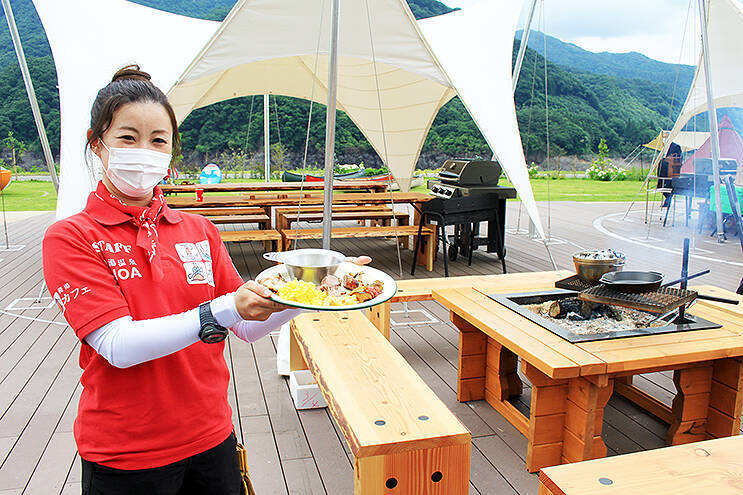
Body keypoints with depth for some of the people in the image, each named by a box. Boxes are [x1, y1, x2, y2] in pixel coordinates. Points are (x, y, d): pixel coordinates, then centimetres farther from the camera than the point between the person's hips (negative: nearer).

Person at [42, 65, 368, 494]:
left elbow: (249, 327, 2)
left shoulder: (199, 231, 3)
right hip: (125, 457, -3)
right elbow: (118, 346, -20)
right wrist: (221, 312, -31)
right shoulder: (70, 238, -9)